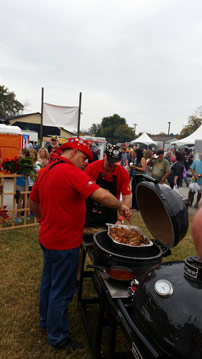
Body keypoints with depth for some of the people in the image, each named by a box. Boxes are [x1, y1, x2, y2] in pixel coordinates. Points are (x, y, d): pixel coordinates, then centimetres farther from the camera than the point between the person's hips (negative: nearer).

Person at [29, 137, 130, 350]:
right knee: (62, 290, 8)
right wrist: (121, 207, -15)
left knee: (48, 281, 25)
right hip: (64, 243, -9)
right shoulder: (72, 172, -22)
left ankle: (46, 320, 47)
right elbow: (100, 195, -31)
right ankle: (58, 338, 27)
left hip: (47, 238, 9)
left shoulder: (45, 171, 5)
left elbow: (33, 202, 15)